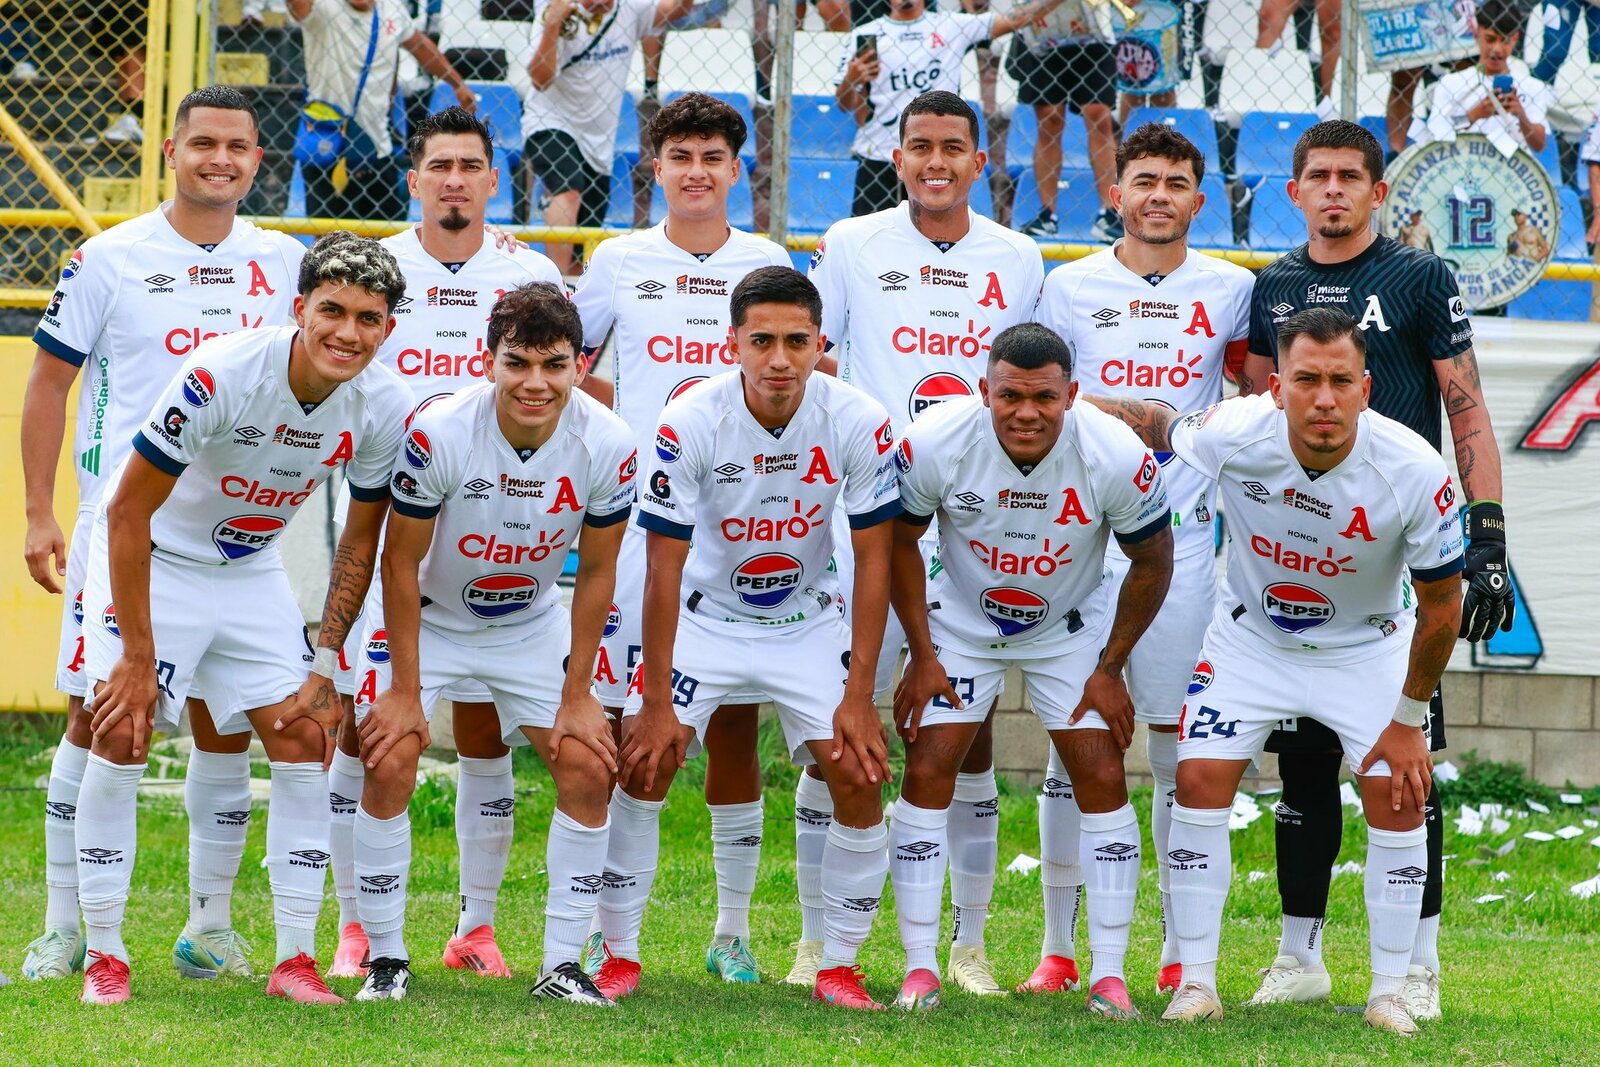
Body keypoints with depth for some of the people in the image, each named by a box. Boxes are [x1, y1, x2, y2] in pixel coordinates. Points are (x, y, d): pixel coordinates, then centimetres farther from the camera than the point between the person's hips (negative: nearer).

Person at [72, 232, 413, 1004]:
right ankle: (104, 956, -3)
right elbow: (129, 513, -24)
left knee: (304, 739, -5)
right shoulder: (219, 376, -31)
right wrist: (137, 658, -23)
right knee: (121, 733, -15)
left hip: (252, 573, 5)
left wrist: (325, 664, -5)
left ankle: (295, 960, 2)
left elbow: (361, 540, 0)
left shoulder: (382, 407, -15)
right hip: (150, 559, -5)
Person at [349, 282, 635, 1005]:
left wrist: (577, 695, -8)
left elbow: (596, 572, -8)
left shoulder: (608, 447, -22)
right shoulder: (437, 434, -30)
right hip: (428, 620, -3)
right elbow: (401, 563, -19)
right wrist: (405, 690, -16)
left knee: (589, 769, -7)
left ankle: (562, 966, 3)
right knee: (389, 764, -16)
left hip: (532, 627, 3)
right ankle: (386, 959, -2)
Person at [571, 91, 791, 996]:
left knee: (734, 724, 3)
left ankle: (734, 931, 13)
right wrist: (626, 414, 2)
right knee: (620, 722, -6)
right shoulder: (620, 262, 7)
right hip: (637, 513, -1)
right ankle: (616, 940, -3)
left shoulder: (768, 264, 9)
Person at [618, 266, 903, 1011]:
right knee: (643, 764, -14)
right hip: (705, 615, -1)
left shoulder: (859, 424, -20)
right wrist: (656, 703, -18)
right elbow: (664, 567, -18)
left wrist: (858, 695, -16)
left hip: (809, 622, 1)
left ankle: (840, 968, 2)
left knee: (860, 776, -12)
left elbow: (873, 560, -13)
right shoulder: (689, 424, -23)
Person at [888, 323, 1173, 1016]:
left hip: (1073, 626, 0)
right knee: (928, 770, -10)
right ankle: (920, 970, -3)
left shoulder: (1117, 457, -28)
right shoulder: (935, 445, -28)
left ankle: (1109, 976, -2)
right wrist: (923, 656, -8)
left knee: (1102, 776, -8)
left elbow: (1152, 561, -9)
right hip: (961, 620, 0)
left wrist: (1110, 668, -7)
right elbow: (899, 541, -8)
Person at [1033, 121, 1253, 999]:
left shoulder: (1229, 291, 8)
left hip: (1184, 539, 1)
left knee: (1181, 747, 2)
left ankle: (1180, 950, 10)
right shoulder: (1069, 287, 5)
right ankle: (1058, 948, 6)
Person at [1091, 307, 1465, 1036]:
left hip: (1367, 645, -1)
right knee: (1200, 780, -10)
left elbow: (1441, 606, -16)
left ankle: (1389, 994, 3)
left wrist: (1408, 720, -10)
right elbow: (1155, 424, -4)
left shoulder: (1415, 474, -31)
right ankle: (1196, 983, 0)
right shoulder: (1233, 435, -30)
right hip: (1252, 638, 1)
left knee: (1397, 800, -10)